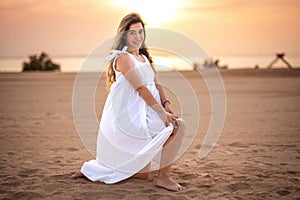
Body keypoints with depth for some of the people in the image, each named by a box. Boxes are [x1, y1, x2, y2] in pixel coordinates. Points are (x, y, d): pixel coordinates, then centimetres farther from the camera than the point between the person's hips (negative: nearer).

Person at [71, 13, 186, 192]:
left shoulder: (144, 58, 18)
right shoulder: (123, 58, -9)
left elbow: (156, 84, 9)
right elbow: (141, 88, -18)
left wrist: (167, 105, -8)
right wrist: (161, 112, -23)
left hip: (144, 115, 9)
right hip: (129, 118, -9)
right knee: (176, 128, -18)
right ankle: (163, 177, -7)